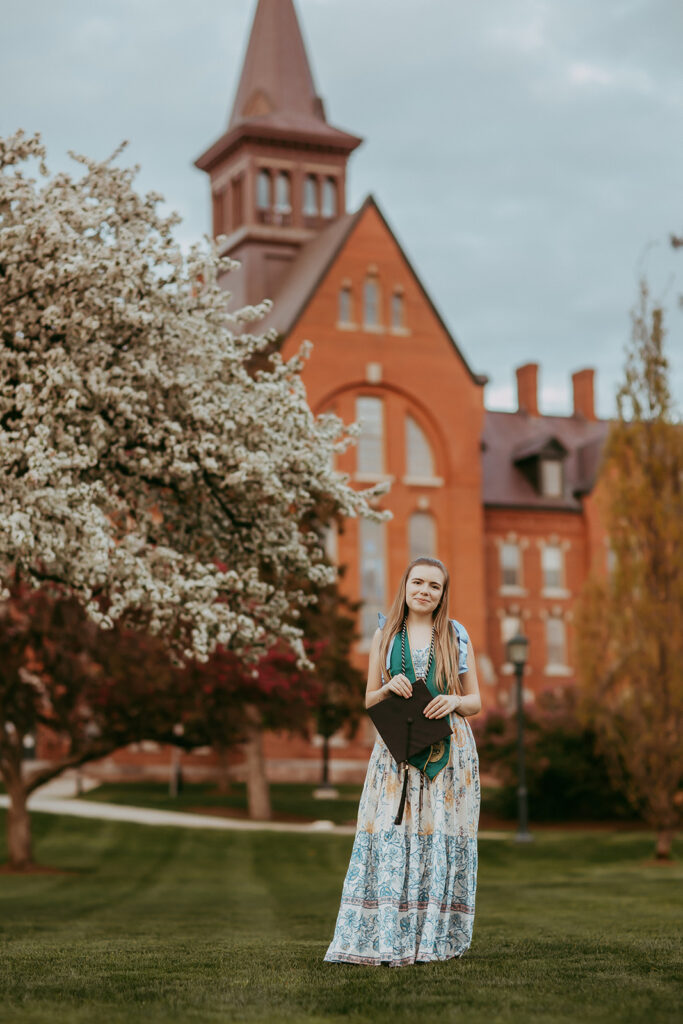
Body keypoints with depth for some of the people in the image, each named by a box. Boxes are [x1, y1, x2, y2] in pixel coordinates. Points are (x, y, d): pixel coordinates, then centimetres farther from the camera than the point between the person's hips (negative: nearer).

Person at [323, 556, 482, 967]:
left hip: (447, 752, 0)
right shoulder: (385, 636, 12)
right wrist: (389, 688, -8)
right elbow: (369, 701, 13)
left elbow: (476, 702, 10)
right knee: (391, 838, -8)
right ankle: (388, 938, -6)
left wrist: (454, 701, -12)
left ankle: (436, 939, 3)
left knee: (441, 838, -4)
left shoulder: (457, 636, 9)